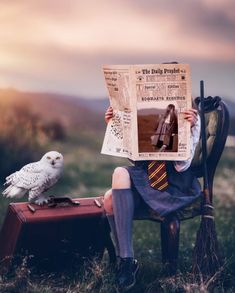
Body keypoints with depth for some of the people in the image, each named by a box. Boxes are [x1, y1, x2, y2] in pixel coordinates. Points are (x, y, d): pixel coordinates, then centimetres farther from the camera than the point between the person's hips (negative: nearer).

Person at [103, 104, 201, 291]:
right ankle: (126, 261, -12)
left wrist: (189, 127, -23)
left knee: (120, 173, -29)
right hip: (147, 178, 5)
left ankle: (126, 261, -23)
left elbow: (182, 165, -12)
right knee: (110, 198, -25)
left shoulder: (191, 117, -3)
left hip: (174, 183, -5)